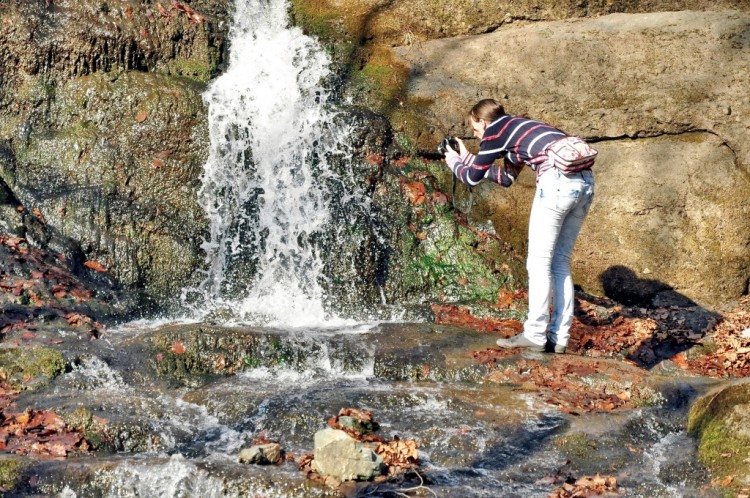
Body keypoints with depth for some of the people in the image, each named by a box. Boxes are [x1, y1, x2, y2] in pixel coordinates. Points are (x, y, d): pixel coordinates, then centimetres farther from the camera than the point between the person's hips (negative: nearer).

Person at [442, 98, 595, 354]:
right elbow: (506, 178, 36)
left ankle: (535, 335, -1)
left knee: (539, 262, -1)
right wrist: (467, 158, 39)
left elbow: (473, 177, 12)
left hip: (558, 180, -8)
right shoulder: (517, 129, 31)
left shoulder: (496, 130, 7)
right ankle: (559, 337, 12)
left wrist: (454, 163, 33)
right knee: (560, 262, 13)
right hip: (585, 181, 8)